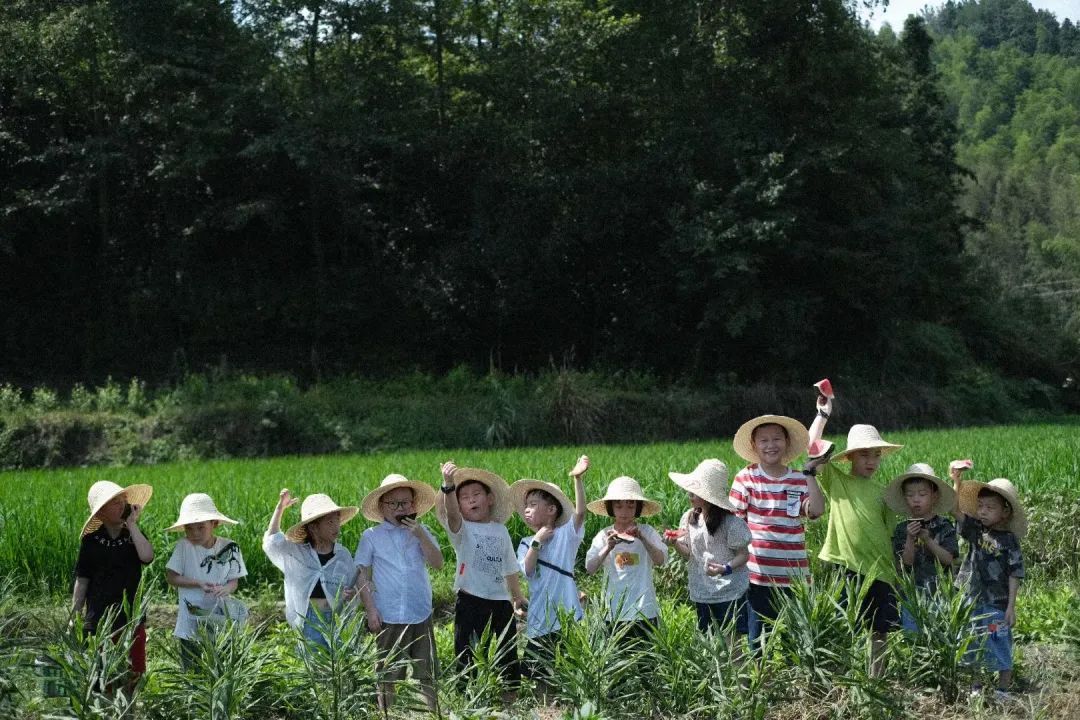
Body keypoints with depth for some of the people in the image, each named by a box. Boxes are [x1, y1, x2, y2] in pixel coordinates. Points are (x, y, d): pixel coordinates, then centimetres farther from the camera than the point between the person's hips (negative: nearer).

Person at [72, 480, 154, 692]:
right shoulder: (91, 540, 1)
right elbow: (82, 580, 4)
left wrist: (132, 525, -14)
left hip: (131, 618, 1)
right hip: (98, 620, -1)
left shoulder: (135, 535, 3)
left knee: (134, 675, 4)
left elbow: (147, 556, -18)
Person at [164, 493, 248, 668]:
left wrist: (225, 589, -22)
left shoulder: (229, 548, -6)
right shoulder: (183, 546, -9)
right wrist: (199, 584, -18)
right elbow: (170, 576, -7)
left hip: (221, 622, 1)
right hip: (190, 625, -1)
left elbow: (234, 580, 0)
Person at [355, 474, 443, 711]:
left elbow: (437, 563, -4)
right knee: (388, 674, 7)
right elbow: (362, 577, 0)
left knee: (427, 673, 10)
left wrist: (420, 534, -14)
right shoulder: (371, 537, -1)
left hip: (422, 616, 2)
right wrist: (371, 610, -6)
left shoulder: (421, 532, 6)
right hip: (389, 618, -2)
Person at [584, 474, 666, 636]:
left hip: (643, 610, -1)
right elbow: (589, 569, -8)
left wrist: (642, 539, -24)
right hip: (614, 611, 1)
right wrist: (608, 547, -22)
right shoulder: (604, 536, 1)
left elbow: (661, 560, -12)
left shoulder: (647, 532, 0)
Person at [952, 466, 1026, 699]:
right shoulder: (976, 530, 2)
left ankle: (1003, 691, 16)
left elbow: (1014, 575, -8)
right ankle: (973, 688, 23)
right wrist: (957, 482, -23)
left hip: (996, 605, -4)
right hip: (971, 601, 4)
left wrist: (1011, 606, -11)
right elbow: (956, 509, -9)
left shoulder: (1009, 540, -8)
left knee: (1000, 649, 5)